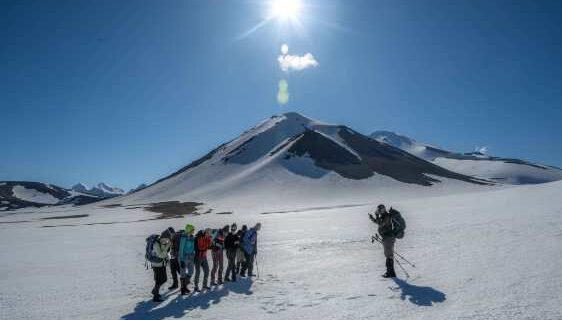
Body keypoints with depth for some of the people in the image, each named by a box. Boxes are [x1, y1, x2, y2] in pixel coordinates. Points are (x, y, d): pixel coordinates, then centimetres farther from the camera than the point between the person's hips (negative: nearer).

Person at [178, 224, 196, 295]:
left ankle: (185, 286, 31)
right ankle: (182, 289, 14)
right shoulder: (183, 237, -17)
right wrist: (181, 260, -18)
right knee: (183, 273, 2)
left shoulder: (192, 237, 5)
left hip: (190, 257, 8)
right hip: (184, 257, -8)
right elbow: (181, 249, -17)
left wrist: (193, 256, 17)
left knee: (191, 272, 14)